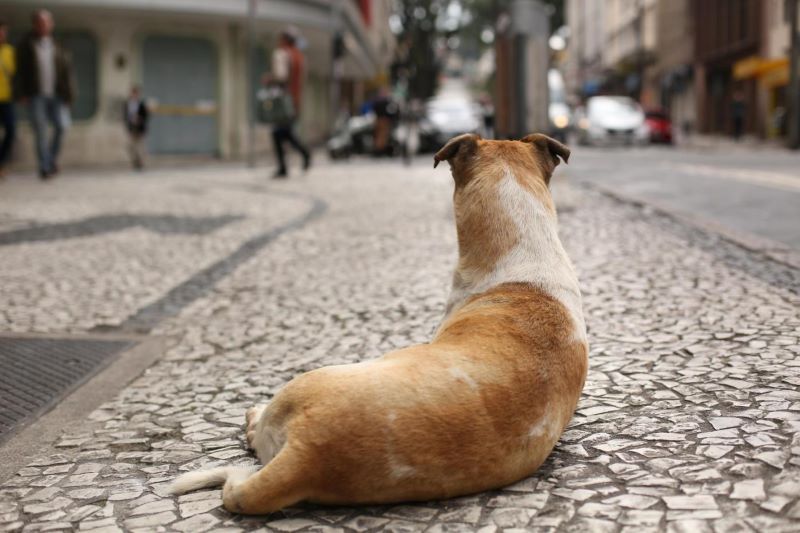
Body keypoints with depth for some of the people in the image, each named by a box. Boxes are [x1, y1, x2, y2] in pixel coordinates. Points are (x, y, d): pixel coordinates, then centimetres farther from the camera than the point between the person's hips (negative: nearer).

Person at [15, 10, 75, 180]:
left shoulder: (57, 45, 9)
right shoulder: (26, 45, 7)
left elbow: (66, 70, 7)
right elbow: (20, 70, 4)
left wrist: (69, 93, 0)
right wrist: (22, 94, -5)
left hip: (56, 94, 1)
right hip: (36, 95, -1)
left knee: (61, 125, -9)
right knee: (40, 132, -4)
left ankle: (52, 158, 15)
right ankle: (45, 167, 0)